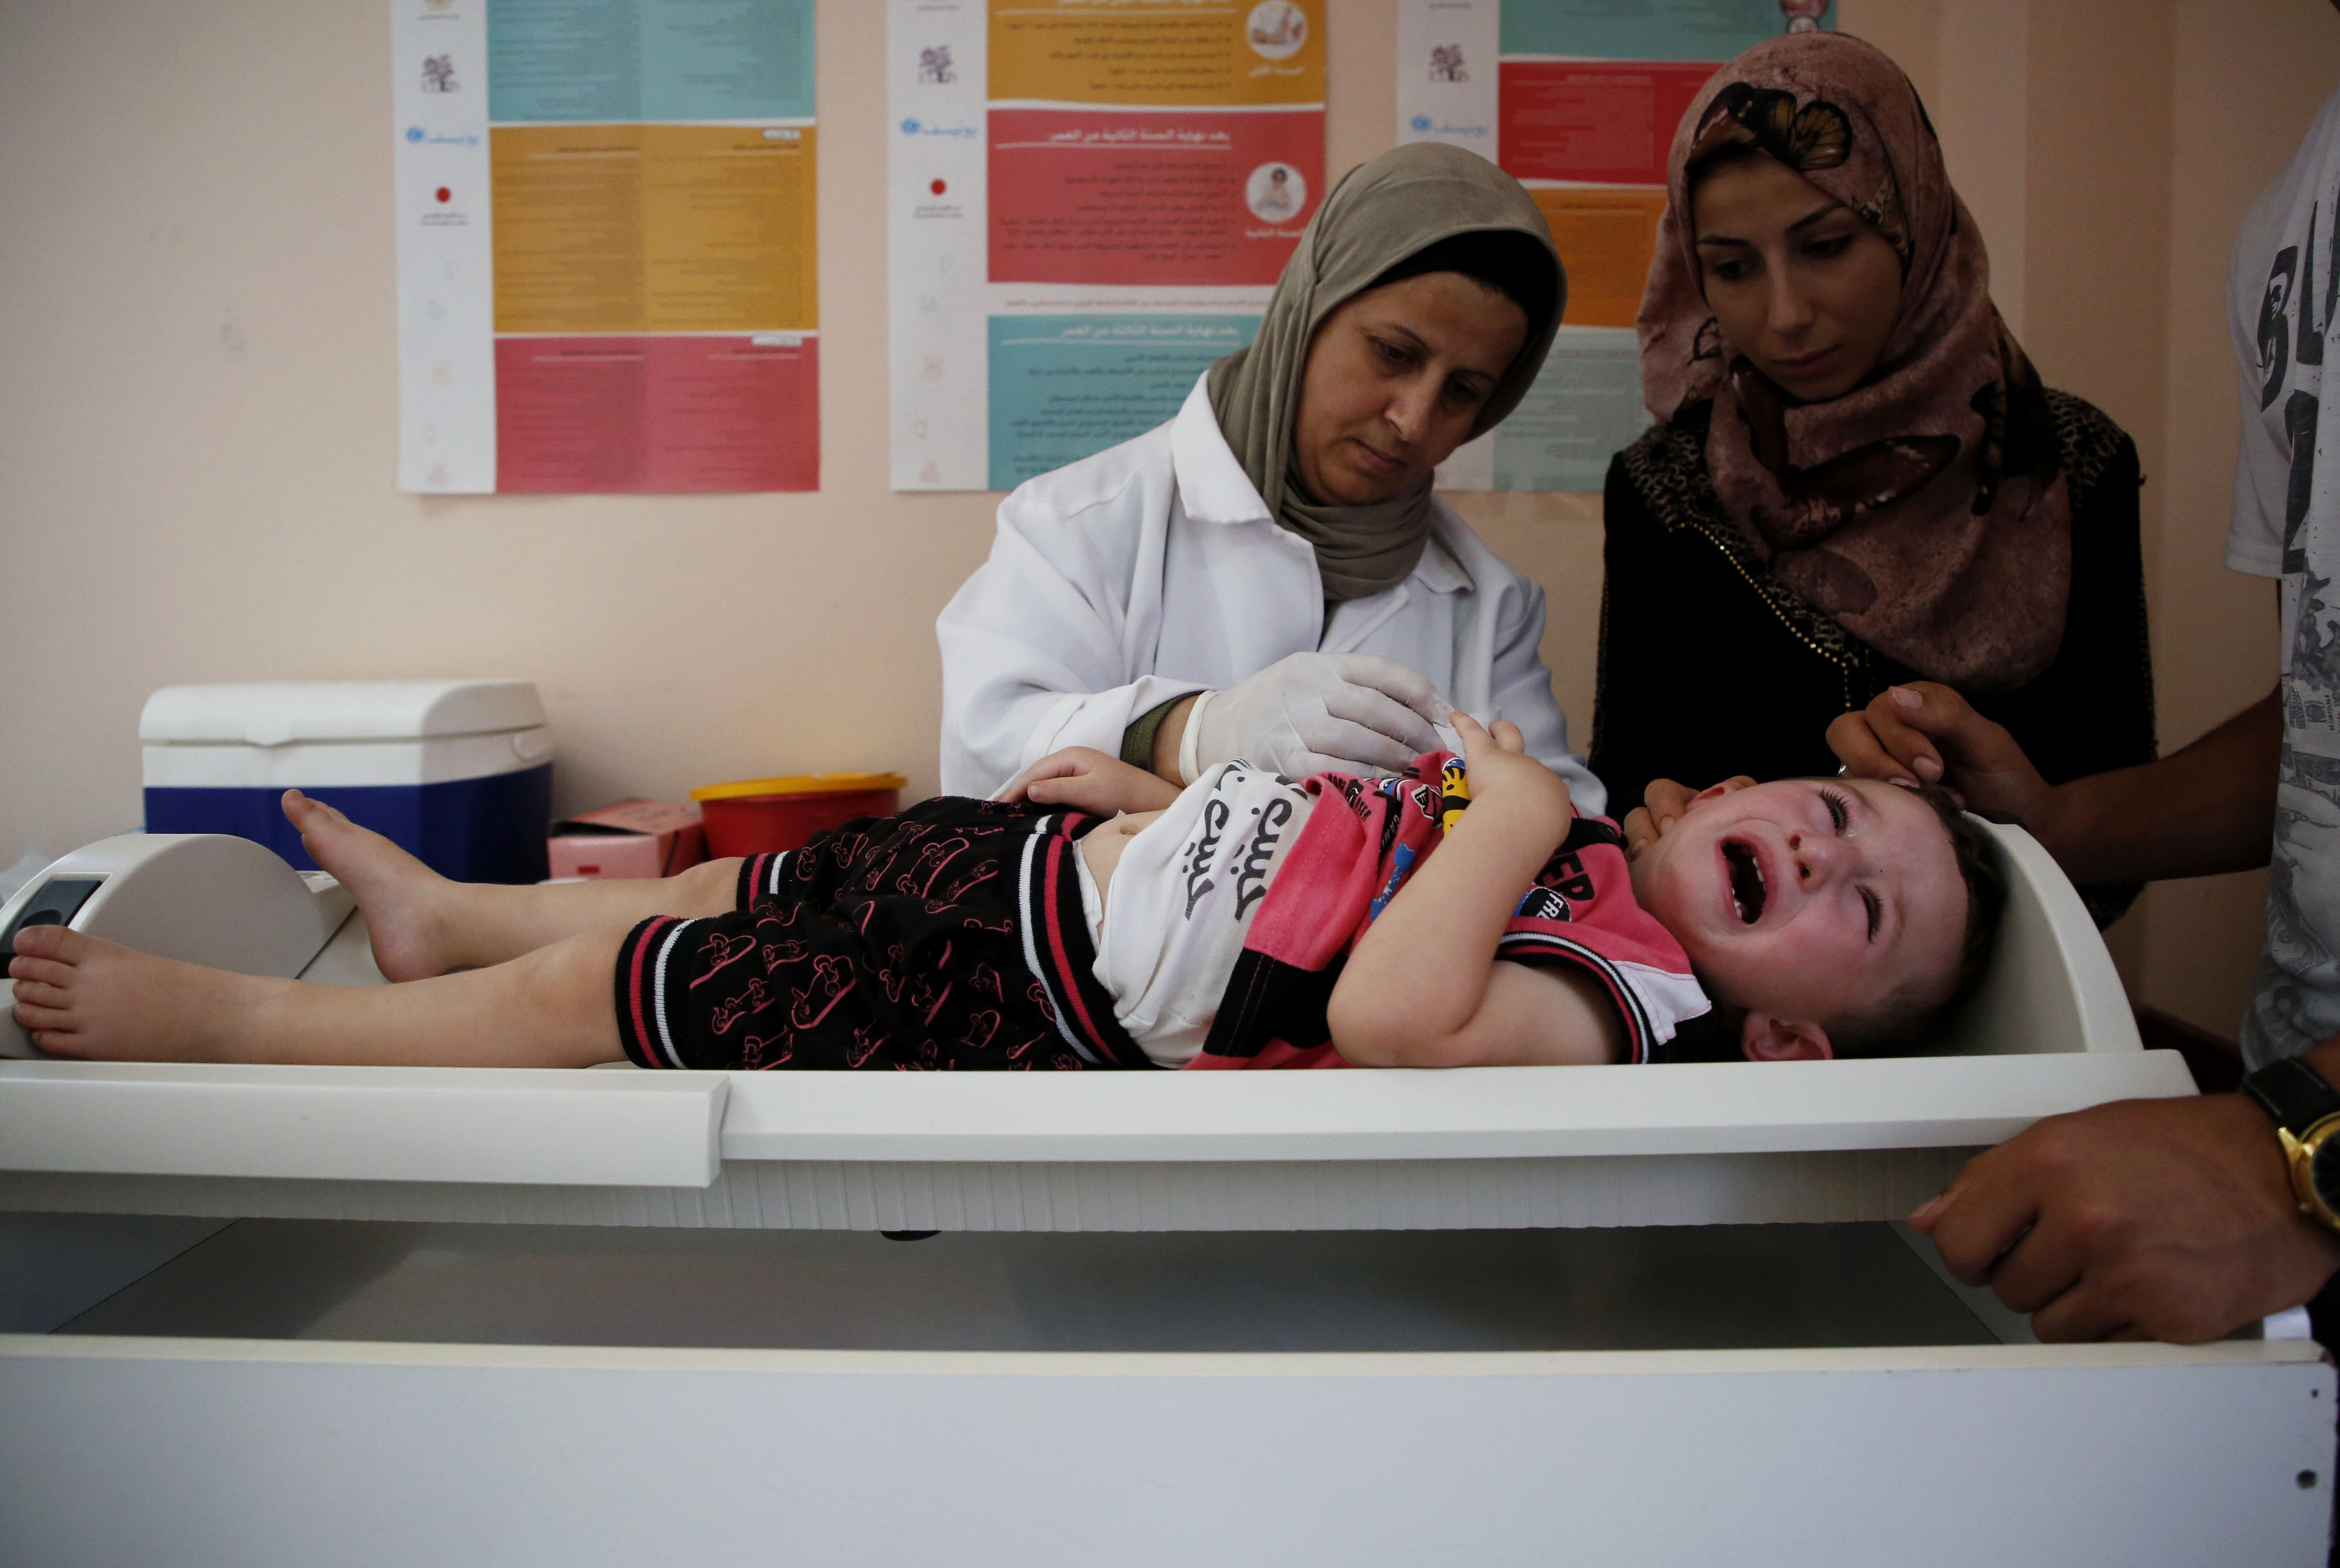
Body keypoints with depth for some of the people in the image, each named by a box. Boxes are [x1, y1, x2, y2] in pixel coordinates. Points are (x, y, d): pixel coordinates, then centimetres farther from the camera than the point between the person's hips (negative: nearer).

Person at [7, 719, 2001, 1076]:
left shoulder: (1598, 1006, -20)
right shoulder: (1580, 836, 6)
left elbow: (1386, 1014, -39)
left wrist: (1512, 812, -27)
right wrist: (1153, 790, 8)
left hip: (1035, 1007, -7)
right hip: (1049, 851, 8)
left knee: (605, 992, -1)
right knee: (729, 887, 21)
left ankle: (222, 1018, 20)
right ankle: (445, 909, 48)